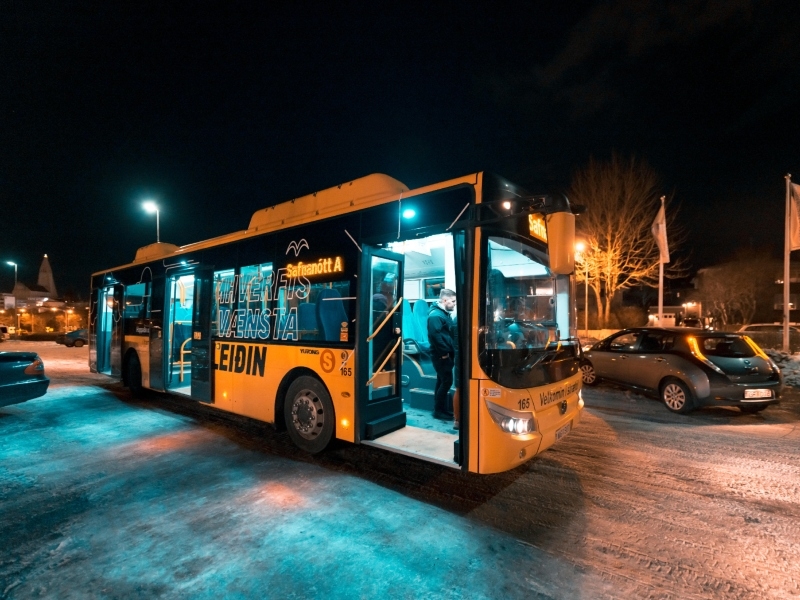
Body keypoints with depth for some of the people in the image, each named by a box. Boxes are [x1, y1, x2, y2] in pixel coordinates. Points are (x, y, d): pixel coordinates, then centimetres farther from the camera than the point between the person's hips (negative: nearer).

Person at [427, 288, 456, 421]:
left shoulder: (444, 313, 16)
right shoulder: (435, 315, -17)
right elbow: (435, 335, -26)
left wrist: (450, 351, 13)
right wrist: (444, 352, -21)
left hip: (445, 354, 10)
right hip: (441, 355, -10)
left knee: (442, 382, 14)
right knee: (446, 382, -5)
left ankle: (442, 409, 24)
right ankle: (438, 411, 5)